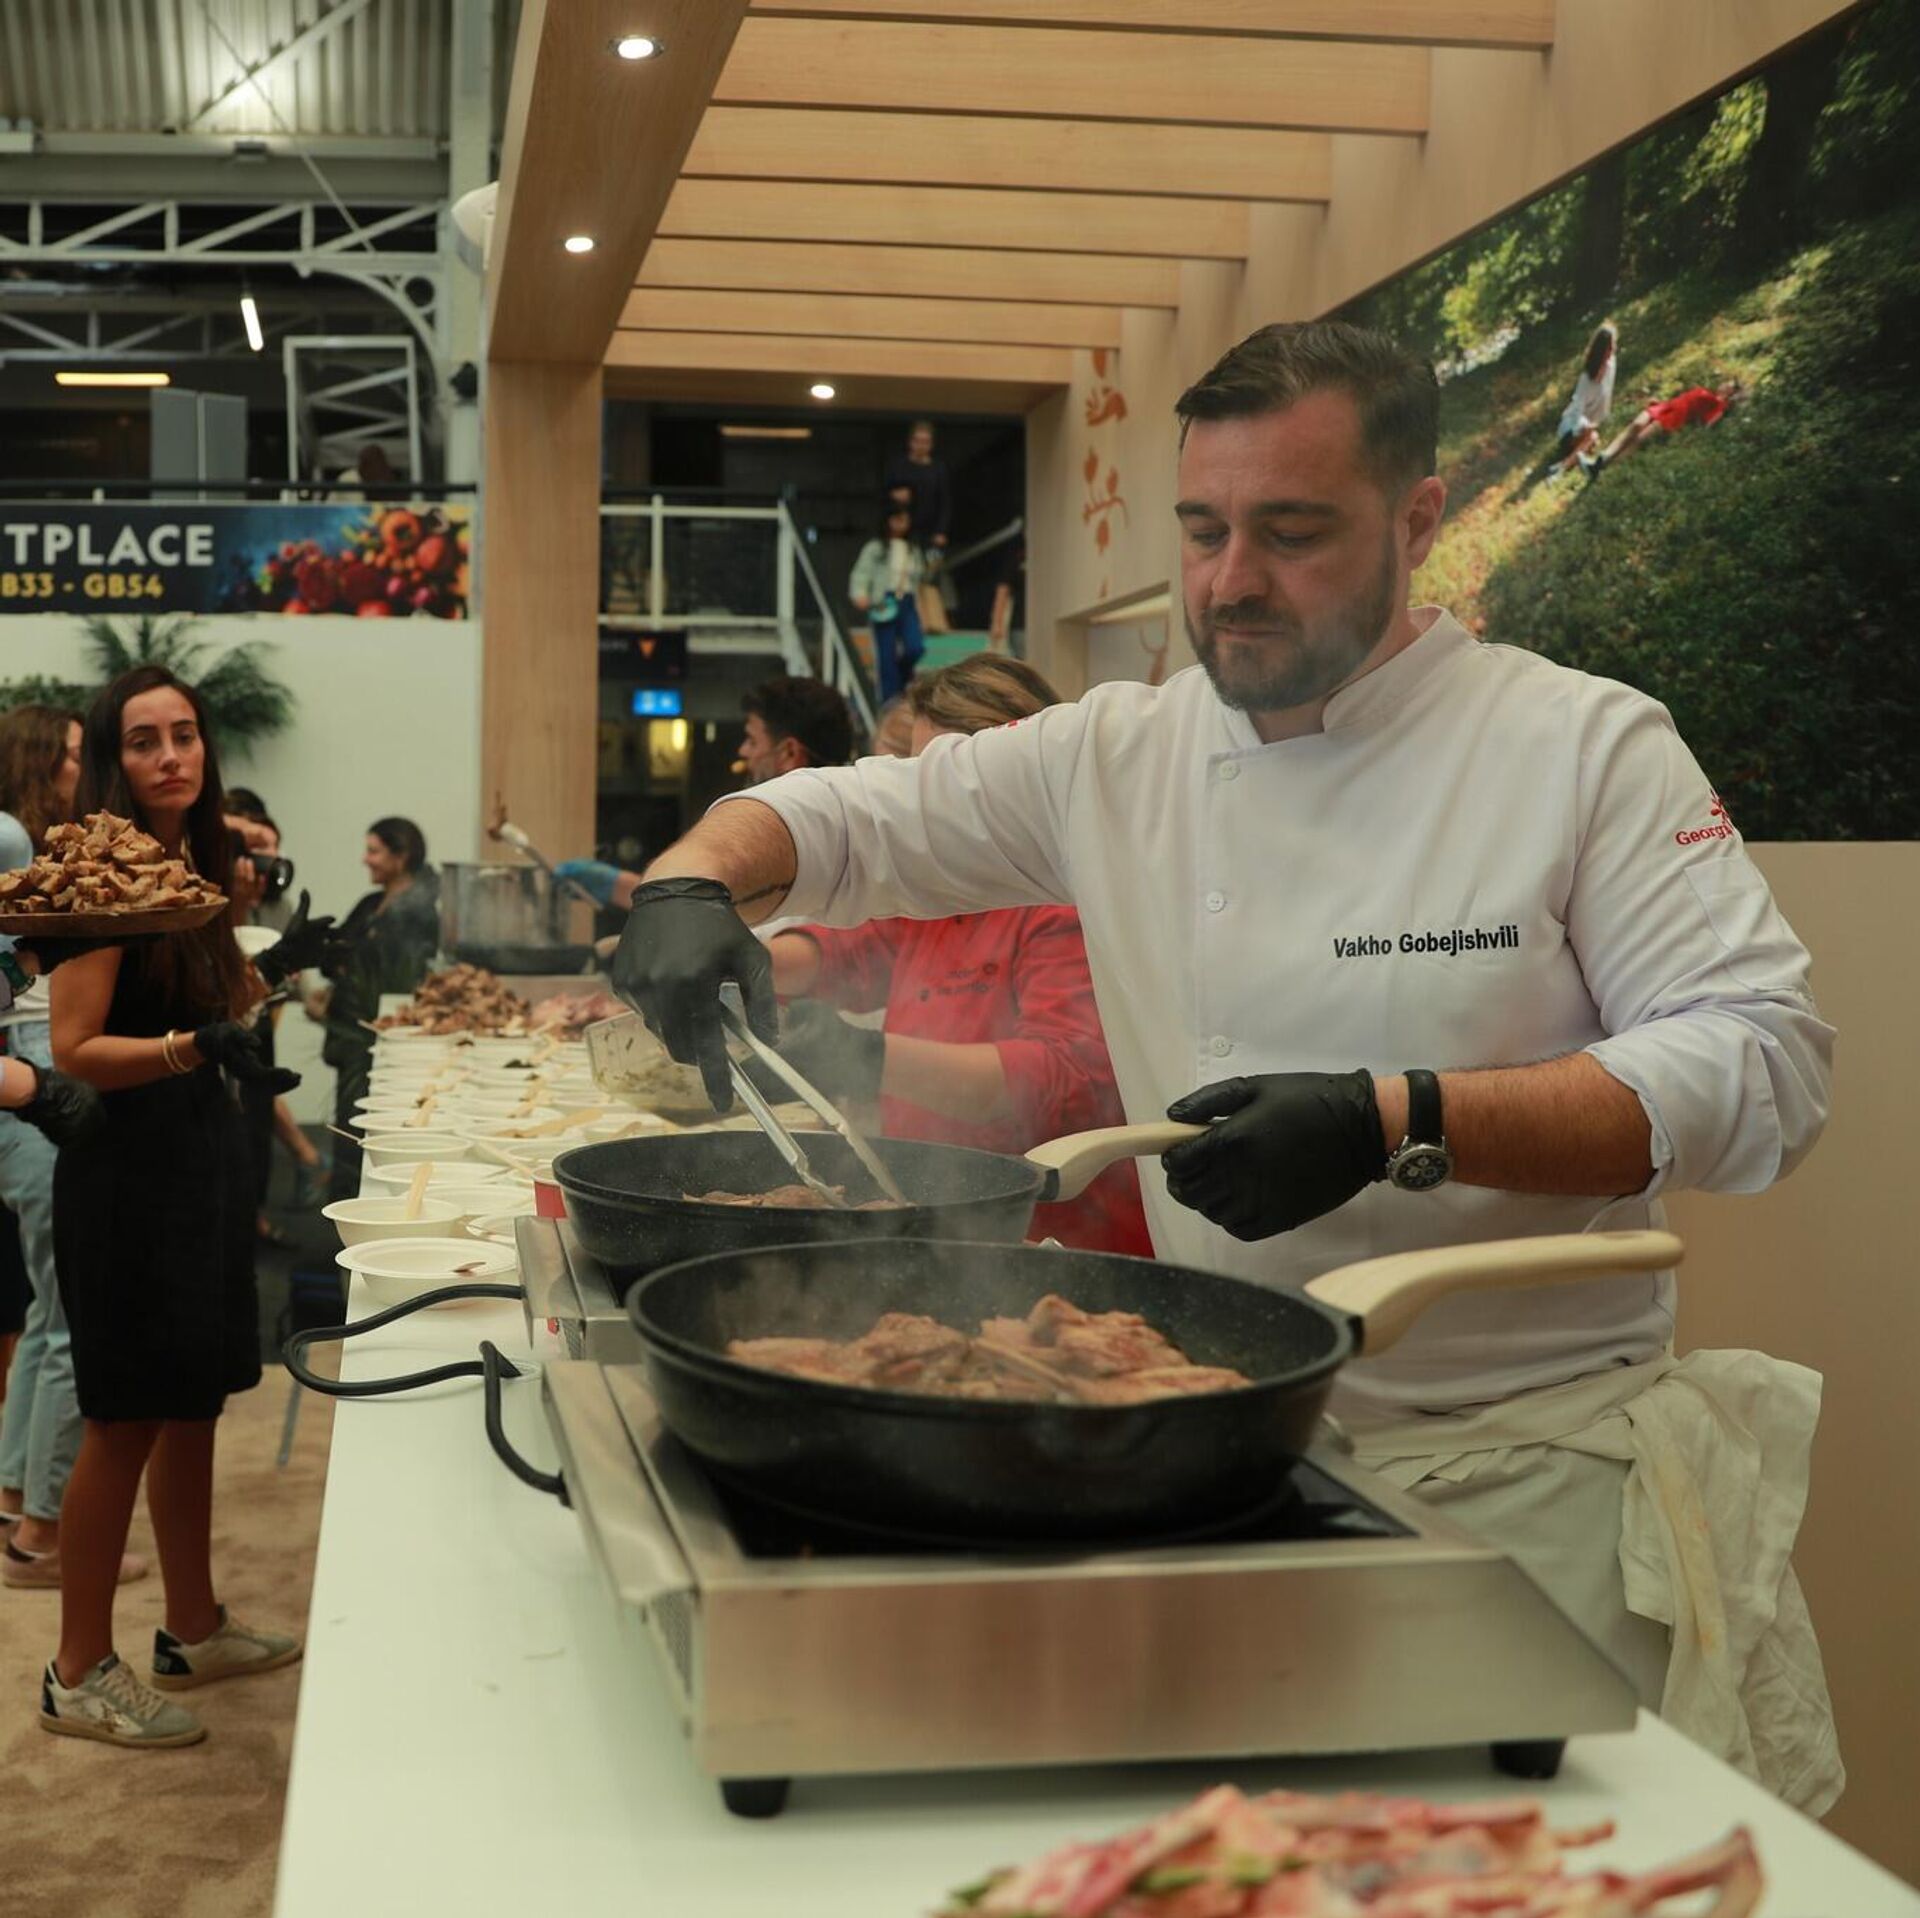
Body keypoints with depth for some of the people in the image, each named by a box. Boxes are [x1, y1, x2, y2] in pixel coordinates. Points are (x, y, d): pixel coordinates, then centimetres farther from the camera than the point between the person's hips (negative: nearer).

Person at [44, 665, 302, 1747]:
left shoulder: (192, 864, 10)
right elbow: (75, 1050, -20)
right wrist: (190, 1047, -32)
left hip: (202, 1158, 8)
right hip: (127, 1170, -8)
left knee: (194, 1406, 16)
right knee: (126, 1423, -1)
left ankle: (195, 1631, 29)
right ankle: (80, 1677, 10)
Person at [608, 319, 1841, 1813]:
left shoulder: (1583, 747, -8)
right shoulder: (1119, 759, 3)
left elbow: (1765, 1067, -16)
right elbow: (843, 817, 9)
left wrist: (1398, 1125, -27)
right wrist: (695, 881, -16)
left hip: (1534, 1465, -3)